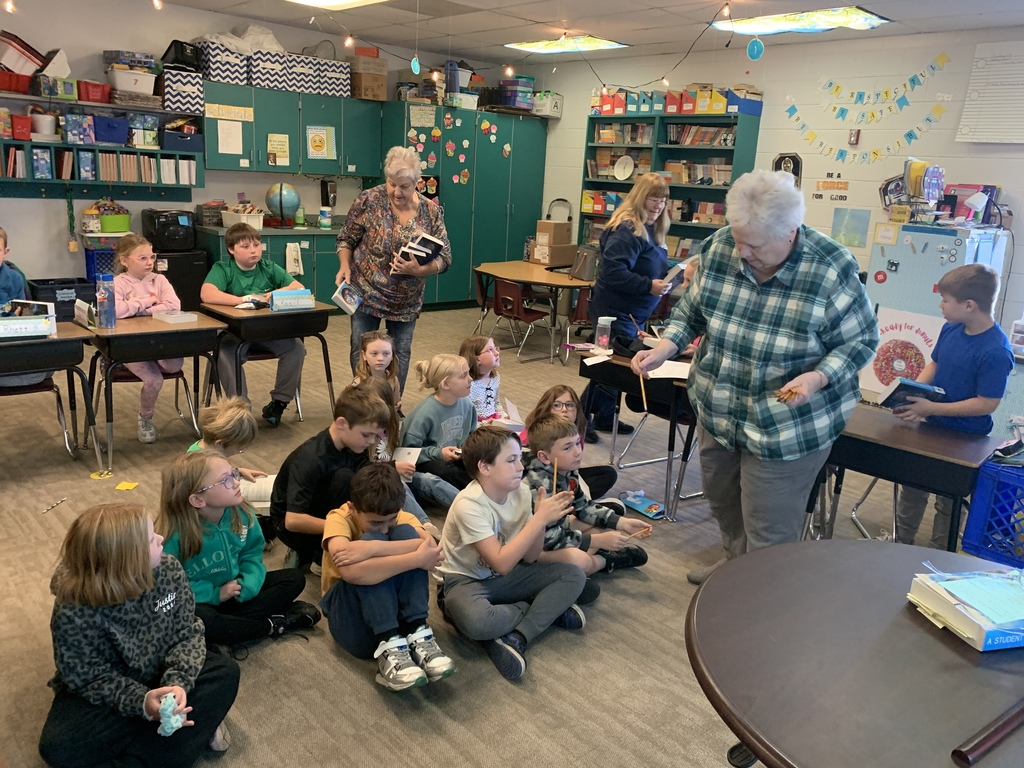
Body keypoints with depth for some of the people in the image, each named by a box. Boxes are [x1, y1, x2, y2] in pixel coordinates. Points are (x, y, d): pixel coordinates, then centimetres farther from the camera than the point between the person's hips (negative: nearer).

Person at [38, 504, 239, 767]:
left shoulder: (168, 570, -18)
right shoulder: (73, 614, -28)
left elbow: (188, 634, -11)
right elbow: (91, 680, -19)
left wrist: (178, 682, -29)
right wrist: (142, 703, -34)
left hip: (162, 675, 3)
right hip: (104, 693, -2)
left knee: (225, 672, -17)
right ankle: (196, 725, -22)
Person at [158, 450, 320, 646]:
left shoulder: (241, 512, -11)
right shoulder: (176, 534, -27)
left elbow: (252, 554, -2)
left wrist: (246, 586, -20)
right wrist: (214, 594, -22)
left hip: (234, 589, 6)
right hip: (201, 602, -5)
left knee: (294, 578, -3)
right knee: (198, 620, -39)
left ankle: (229, 623, -18)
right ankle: (273, 625, -18)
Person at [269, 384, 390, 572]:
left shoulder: (352, 446, -8)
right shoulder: (311, 460, -31)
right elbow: (293, 520, -35)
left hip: (322, 514, 7)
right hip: (293, 526, -7)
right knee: (344, 478, -29)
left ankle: (306, 554, 6)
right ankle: (323, 560, -11)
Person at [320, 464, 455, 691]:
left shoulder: (401, 517, -4)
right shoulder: (339, 519, -16)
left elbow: (432, 547, -27)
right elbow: (351, 572, -37)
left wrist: (374, 548, -38)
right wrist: (417, 559, -35)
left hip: (397, 611, 3)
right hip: (351, 618, -3)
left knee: (405, 533, -21)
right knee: (370, 543, -29)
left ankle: (418, 635, -27)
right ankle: (389, 648, -35)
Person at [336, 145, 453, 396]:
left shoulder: (432, 211, -8)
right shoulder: (369, 201, -12)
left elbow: (444, 257, -5)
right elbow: (347, 238, 0)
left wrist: (419, 270, -23)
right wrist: (345, 267, -17)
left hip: (407, 300, 2)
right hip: (367, 292, -2)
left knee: (401, 352, 10)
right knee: (361, 349, 2)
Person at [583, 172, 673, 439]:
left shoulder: (653, 230, 10)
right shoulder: (627, 229, -21)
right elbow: (613, 272, -29)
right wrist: (649, 286, -29)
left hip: (636, 313, 10)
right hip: (616, 312, -10)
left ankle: (605, 417, 31)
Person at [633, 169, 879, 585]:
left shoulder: (831, 270, -22)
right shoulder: (719, 248, -11)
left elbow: (861, 340, -11)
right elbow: (691, 310, 3)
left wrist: (817, 377, -29)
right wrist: (663, 349, -13)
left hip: (788, 425, -5)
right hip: (718, 411, 6)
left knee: (769, 532, 5)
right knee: (720, 495, 26)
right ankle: (735, 559, 54)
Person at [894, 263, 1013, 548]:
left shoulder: (995, 352, -27)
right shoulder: (951, 329, -6)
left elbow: (987, 404, -25)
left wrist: (932, 408, -27)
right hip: (932, 427, 7)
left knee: (948, 502, 13)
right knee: (911, 488, 21)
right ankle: (901, 543, 39)